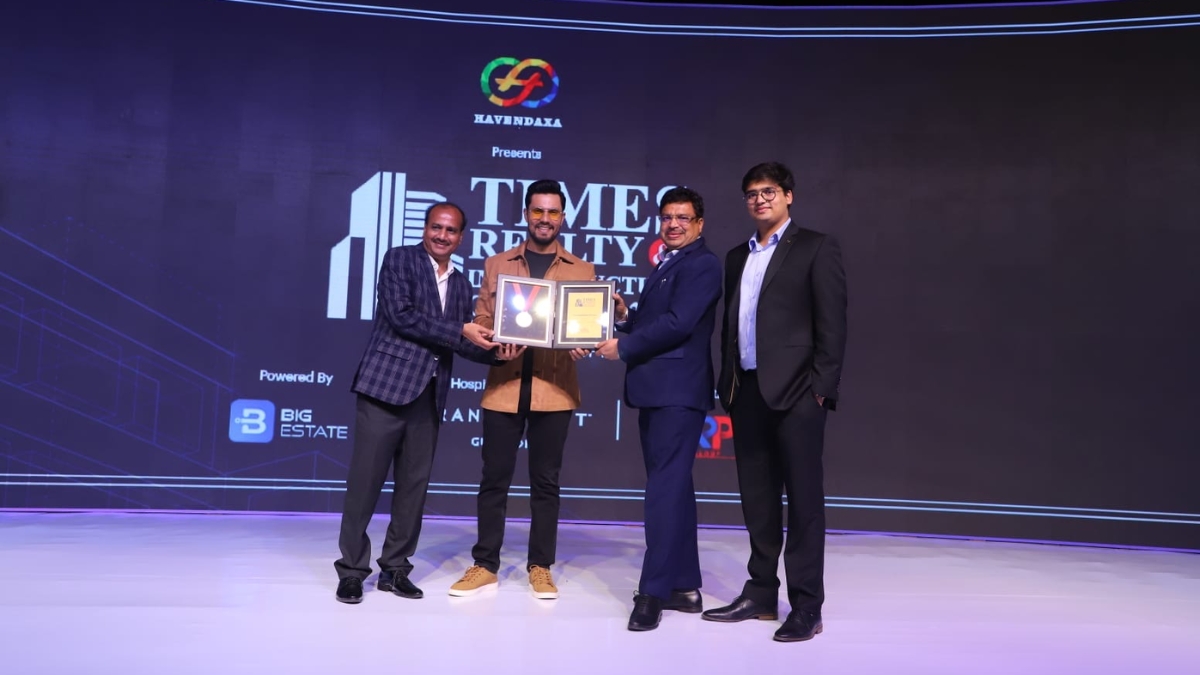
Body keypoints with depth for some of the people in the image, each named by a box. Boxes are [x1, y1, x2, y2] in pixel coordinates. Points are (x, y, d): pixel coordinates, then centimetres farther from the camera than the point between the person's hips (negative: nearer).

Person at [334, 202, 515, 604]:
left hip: (429, 393, 6)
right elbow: (400, 315, -12)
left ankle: (395, 567, 19)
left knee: (415, 483, 8)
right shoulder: (399, 259, 1)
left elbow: (462, 342, 15)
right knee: (366, 479, -1)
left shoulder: (461, 285, 18)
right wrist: (460, 331, -14)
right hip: (387, 383, -5)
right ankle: (351, 569, 11)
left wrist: (495, 353, -4)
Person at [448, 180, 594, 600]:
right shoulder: (497, 265, 12)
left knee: (545, 481, 6)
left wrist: (581, 346, -14)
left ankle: (540, 568, 17)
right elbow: (481, 321, 9)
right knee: (494, 478, 5)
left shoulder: (582, 271, 9)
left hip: (554, 389, 0)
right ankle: (485, 566, 17)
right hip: (503, 386, 1)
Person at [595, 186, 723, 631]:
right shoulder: (665, 266, 22)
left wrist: (623, 348, -13)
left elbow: (677, 324, -19)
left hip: (677, 390, -10)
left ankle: (654, 591, -8)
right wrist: (626, 316, 2)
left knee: (665, 488, -11)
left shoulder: (702, 264, -8)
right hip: (656, 390, 10)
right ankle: (685, 586, 20)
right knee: (672, 487, 12)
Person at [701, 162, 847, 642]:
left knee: (803, 498, -1)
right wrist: (727, 383, 10)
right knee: (757, 499, 11)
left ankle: (806, 606, 6)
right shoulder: (737, 257, 18)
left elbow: (832, 323, -6)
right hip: (747, 391, 6)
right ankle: (761, 593, 20)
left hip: (795, 391, -6)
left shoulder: (815, 247, 1)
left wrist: (822, 386, -13)